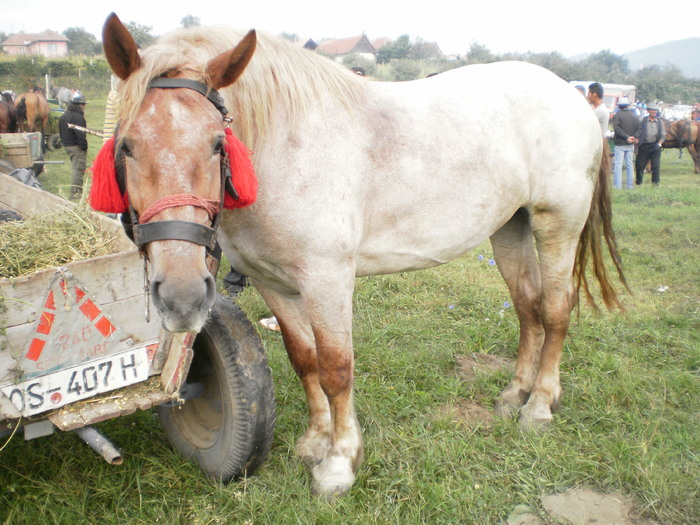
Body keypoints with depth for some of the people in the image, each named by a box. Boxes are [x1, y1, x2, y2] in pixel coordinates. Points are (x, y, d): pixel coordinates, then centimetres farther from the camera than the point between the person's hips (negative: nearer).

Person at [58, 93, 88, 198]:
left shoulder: (63, 116, 13)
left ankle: (78, 189, 26)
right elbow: (81, 135, -23)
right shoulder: (78, 117, -18)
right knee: (78, 169, -6)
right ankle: (75, 193, -8)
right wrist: (84, 146, -14)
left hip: (66, 146, 9)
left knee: (76, 167, 20)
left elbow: (61, 132, 18)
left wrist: (65, 142, 20)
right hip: (77, 147, -9)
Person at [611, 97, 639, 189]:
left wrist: (626, 137, -15)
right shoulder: (634, 116, 7)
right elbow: (639, 128, 1)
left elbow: (617, 129, -17)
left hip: (620, 144, -4)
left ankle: (618, 185, -4)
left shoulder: (617, 115, -7)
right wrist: (635, 137, -3)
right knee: (629, 165, 11)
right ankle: (630, 185, 15)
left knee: (618, 165, -1)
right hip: (630, 144, 4)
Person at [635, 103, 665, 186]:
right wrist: (636, 142, -12)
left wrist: (659, 143, -9)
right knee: (640, 165, 2)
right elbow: (638, 133, 1)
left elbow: (663, 134, 6)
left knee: (656, 165, 0)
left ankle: (655, 182, 9)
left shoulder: (660, 122, 8)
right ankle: (638, 182, 17)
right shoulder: (643, 120, 3)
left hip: (655, 146, 1)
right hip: (644, 146, -1)